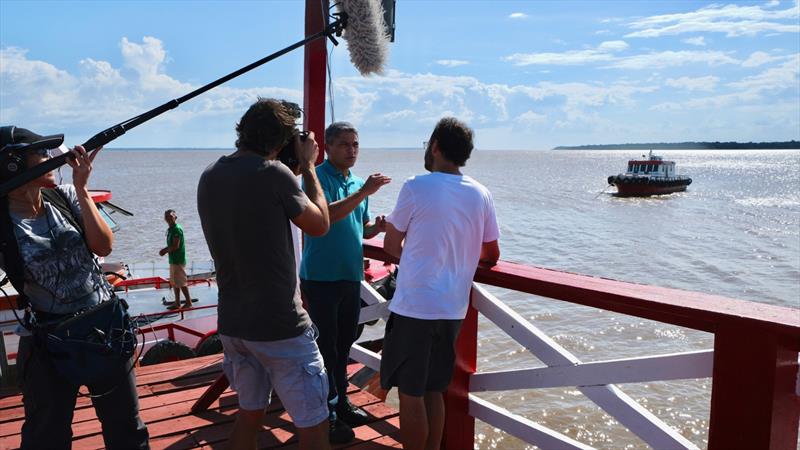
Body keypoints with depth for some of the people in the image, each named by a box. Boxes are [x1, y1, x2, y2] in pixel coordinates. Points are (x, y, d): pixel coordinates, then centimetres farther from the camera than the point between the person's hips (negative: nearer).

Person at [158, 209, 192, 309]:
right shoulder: (170, 229, 14)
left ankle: (188, 302, 4)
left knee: (181, 282, -5)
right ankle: (177, 303, 21)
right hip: (173, 260, 10)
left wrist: (165, 250, -8)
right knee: (174, 282, 13)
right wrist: (164, 250, 1)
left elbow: (175, 246, -20)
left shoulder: (177, 229, -16)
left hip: (178, 260, -10)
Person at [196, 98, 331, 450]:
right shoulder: (272, 173, -16)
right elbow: (320, 225, -4)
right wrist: (307, 167, 5)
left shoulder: (209, 178, 5)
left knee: (249, 413, 22)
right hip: (280, 326, -7)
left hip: (232, 323, 8)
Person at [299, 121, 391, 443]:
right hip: (321, 277, -7)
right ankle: (326, 416, 12)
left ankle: (341, 402, 33)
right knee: (325, 346, 1)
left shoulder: (359, 184, 13)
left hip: (351, 276, 7)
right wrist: (364, 193, -30)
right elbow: (325, 215, -27)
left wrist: (377, 228, 0)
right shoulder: (318, 177, -9)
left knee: (344, 343, 18)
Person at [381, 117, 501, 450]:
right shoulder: (481, 195, 3)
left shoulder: (416, 187, -10)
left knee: (410, 394, 6)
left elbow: (391, 244, 1)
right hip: (453, 309, 5)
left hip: (414, 306, -5)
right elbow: (492, 255, 11)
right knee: (433, 391, 17)